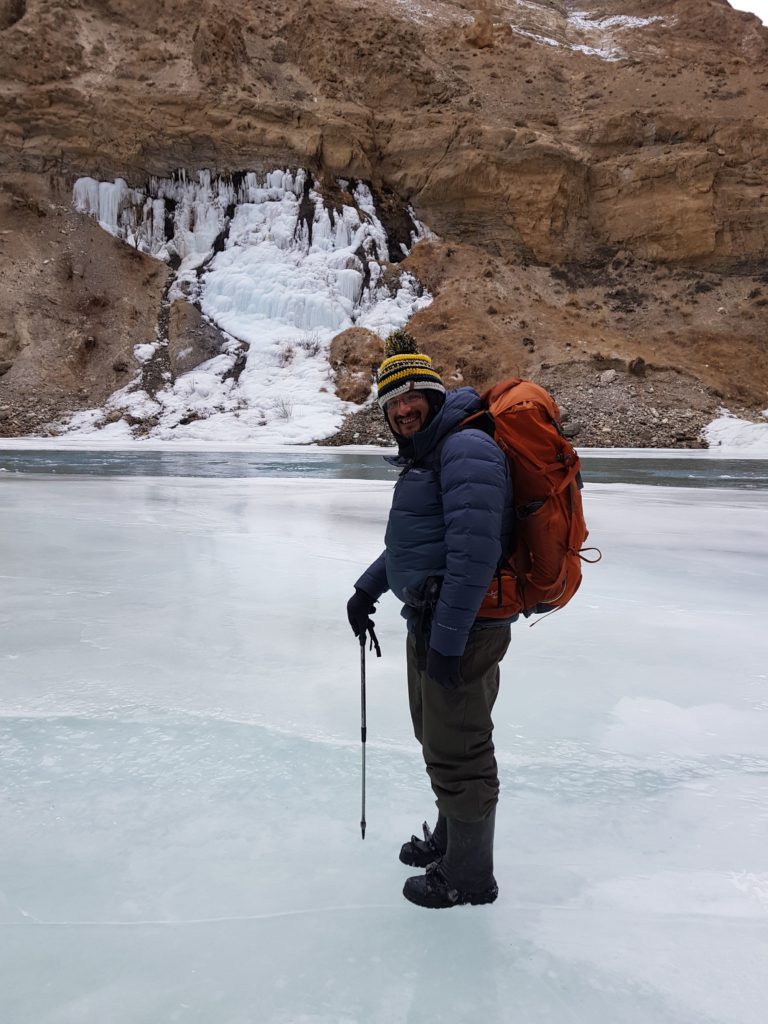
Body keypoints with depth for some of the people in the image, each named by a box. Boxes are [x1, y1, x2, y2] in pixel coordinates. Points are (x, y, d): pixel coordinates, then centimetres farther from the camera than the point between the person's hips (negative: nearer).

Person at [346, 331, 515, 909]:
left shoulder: (466, 448, -19)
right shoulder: (424, 454, 16)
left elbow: (475, 551, -27)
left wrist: (447, 640, -26)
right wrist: (368, 587, 24)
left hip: (461, 629, -10)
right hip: (428, 623, 10)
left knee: (458, 754, 5)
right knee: (437, 739, 24)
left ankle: (469, 876, 25)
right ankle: (449, 837, 45)